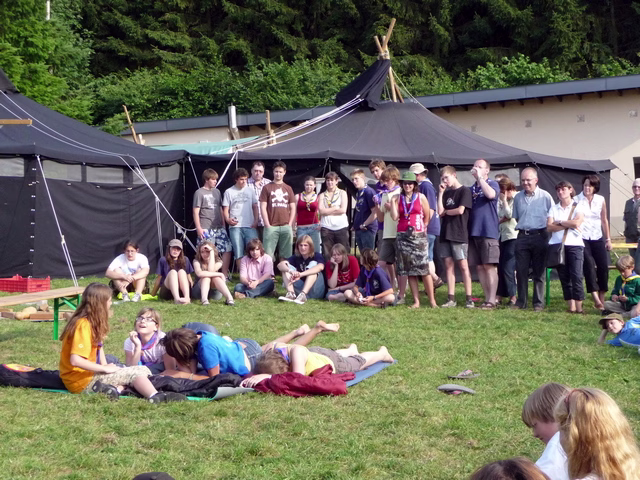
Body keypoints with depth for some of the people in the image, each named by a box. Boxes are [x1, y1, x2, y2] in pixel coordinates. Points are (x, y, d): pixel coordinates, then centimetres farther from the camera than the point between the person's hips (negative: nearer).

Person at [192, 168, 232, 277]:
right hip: (206, 228, -6)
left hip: (219, 227, 6)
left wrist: (223, 225, 16)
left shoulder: (217, 192, 16)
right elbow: (196, 212, -6)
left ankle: (225, 275, 8)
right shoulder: (199, 193, -3)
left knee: (227, 249, 0)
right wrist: (198, 228, -12)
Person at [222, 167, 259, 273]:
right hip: (235, 226, -1)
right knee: (238, 253, 1)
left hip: (250, 226, 1)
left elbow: (255, 207, 11)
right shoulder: (229, 192, 7)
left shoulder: (250, 190, 11)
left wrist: (256, 220, -3)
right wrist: (227, 219, -14)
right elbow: (225, 209, 6)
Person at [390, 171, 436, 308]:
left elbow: (427, 216, 7)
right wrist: (392, 201, -5)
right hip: (403, 236, 3)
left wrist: (422, 228, 6)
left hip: (418, 236, -3)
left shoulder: (421, 197, 3)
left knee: (424, 269, -8)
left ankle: (432, 300, -3)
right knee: (409, 270, 3)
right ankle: (416, 301, 8)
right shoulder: (398, 198, 9)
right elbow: (395, 217, -2)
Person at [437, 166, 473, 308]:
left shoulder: (464, 191, -4)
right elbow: (440, 212, 4)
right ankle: (451, 299, 5)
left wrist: (446, 211, 2)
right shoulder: (446, 193, 15)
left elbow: (460, 210, -14)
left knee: (463, 265, -5)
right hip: (445, 234, 6)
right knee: (448, 265, 3)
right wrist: (441, 193, 0)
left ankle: (469, 299, -5)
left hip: (459, 234, -6)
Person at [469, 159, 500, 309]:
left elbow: (491, 194, -23)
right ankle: (487, 298, 11)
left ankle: (492, 300, -7)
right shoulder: (472, 188, 17)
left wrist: (480, 178, -16)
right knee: (479, 267, 6)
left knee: (490, 266, -7)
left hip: (489, 232, -6)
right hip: (474, 232, 6)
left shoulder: (493, 184, 0)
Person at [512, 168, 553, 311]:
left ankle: (538, 302, 9)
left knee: (539, 272, 3)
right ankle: (521, 301, 12)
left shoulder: (545, 196, -2)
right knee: (521, 270, 3)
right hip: (522, 236, 4)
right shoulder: (518, 197, 10)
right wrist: (520, 227, 8)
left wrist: (551, 235, -6)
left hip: (539, 236, -3)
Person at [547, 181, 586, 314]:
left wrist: (559, 222, 0)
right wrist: (568, 225, -7)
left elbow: (577, 223, -10)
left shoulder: (578, 206, 7)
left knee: (576, 276, -12)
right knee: (564, 277, 2)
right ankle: (570, 306, 5)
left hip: (575, 244, -3)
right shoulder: (553, 208, 14)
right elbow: (549, 227, 0)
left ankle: (579, 306, -11)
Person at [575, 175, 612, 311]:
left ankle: (602, 298, 10)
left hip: (597, 237, 4)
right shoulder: (576, 200, -5)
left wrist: (608, 239, 13)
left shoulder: (601, 200, 6)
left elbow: (604, 220, 13)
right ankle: (596, 299, -17)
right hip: (582, 238, -3)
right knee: (589, 266, -13)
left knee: (604, 266, -2)